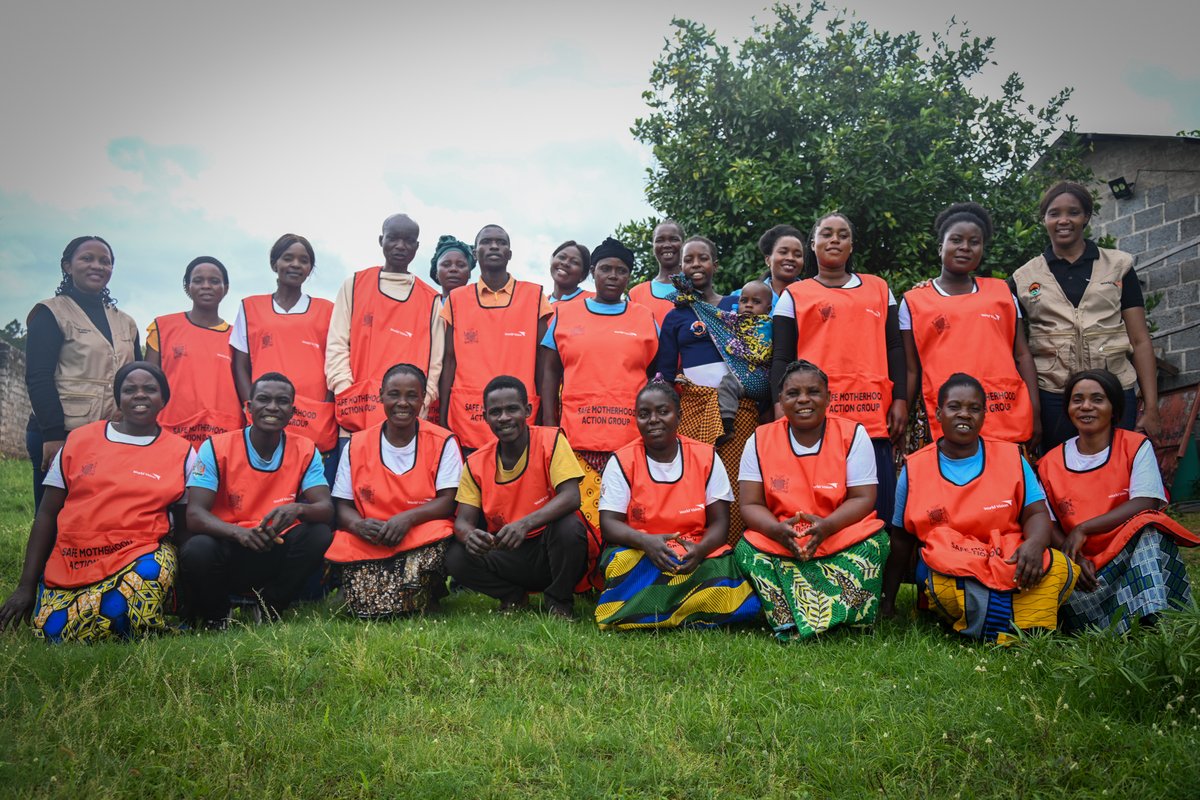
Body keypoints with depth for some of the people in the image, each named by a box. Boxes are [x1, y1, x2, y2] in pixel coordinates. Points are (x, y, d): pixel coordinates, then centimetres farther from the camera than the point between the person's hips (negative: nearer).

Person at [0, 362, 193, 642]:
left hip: (138, 561, -2)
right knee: (54, 633, -21)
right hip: (68, 567, 2)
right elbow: (47, 515, 11)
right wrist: (26, 586, 7)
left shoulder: (182, 453, 5)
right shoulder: (79, 440, 9)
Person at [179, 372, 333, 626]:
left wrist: (298, 509, -34)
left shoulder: (306, 451, 0)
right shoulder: (216, 448, -6)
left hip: (274, 554, 2)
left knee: (319, 534, -25)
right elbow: (194, 514, -15)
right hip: (227, 552, -2)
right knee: (197, 549, -33)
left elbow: (326, 509, -9)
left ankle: (266, 613, -4)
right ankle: (214, 619, 1)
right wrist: (239, 532, -36)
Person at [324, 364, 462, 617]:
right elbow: (342, 506, 6)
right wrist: (359, 524, -18)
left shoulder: (442, 442, 2)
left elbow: (448, 501, -5)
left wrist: (407, 518, -23)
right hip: (367, 544, 0)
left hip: (424, 541, 0)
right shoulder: (357, 445, 8)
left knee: (437, 541, -37)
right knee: (365, 606, -28)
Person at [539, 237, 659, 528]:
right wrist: (550, 427, 3)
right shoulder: (564, 314, 12)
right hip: (577, 439, 0)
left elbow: (656, 378, 15)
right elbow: (550, 372, 12)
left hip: (632, 440, 0)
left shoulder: (645, 318, 13)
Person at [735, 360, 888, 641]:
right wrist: (776, 529, -23)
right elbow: (750, 505, 1)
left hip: (842, 540, 0)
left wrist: (826, 526, -25)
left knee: (873, 542, -31)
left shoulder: (852, 434, 1)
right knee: (747, 550, -29)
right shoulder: (760, 440, 3)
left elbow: (863, 499, -4)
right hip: (778, 544, 0)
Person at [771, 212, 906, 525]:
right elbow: (781, 358, 6)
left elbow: (894, 348, 17)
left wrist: (900, 399, 6)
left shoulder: (879, 288, 19)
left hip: (874, 417, 2)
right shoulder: (794, 295, 12)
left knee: (877, 512, -1)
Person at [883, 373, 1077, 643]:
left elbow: (1037, 514, 4)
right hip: (946, 575, -1)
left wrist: (1034, 543, -22)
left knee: (1059, 568, -30)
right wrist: (887, 602, 10)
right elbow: (901, 540, 11)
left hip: (1010, 566, 2)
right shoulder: (915, 468, 6)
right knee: (948, 586, -38)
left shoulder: (1011, 457, 9)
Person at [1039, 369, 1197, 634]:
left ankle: (1153, 619, -40)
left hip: (1139, 549, -1)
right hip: (1086, 565, 1)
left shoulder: (1136, 446, 4)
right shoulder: (1050, 463, 9)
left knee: (1147, 525, -35)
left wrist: (1084, 529, -17)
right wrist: (1073, 557, -17)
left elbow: (1145, 504, -10)